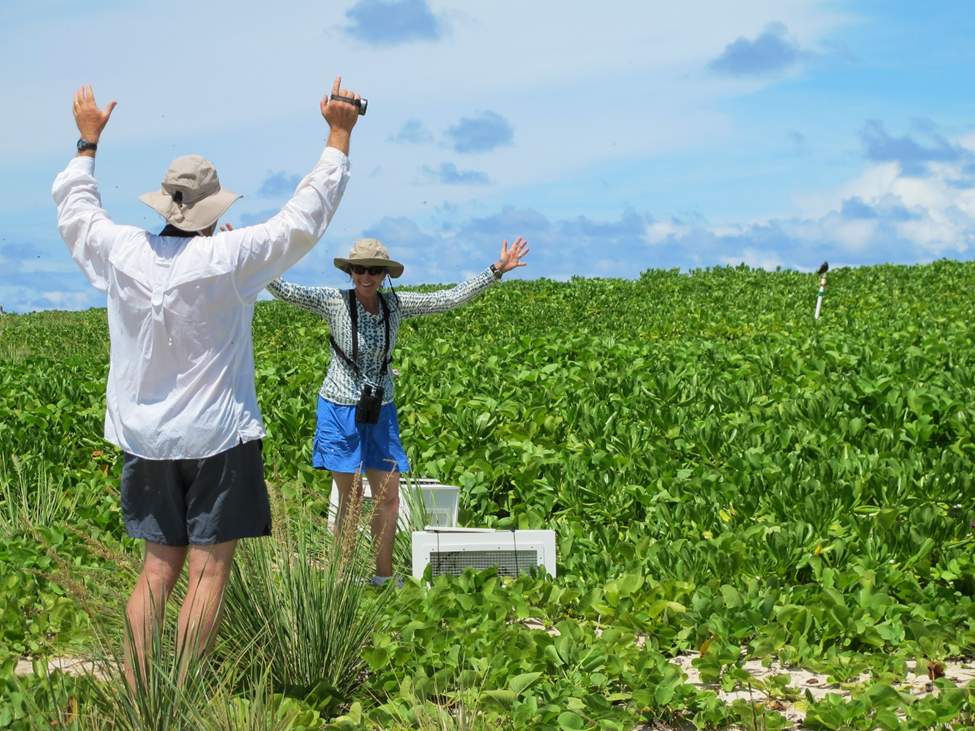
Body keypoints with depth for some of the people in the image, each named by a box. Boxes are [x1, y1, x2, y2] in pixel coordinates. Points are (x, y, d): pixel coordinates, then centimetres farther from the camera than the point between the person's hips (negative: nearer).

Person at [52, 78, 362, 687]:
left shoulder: (122, 253, -3)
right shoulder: (230, 259, -14)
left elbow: (75, 210, 18)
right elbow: (306, 217, -6)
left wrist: (89, 141, 30)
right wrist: (340, 134, 2)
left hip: (146, 440, 5)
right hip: (218, 438, -5)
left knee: (159, 567, 10)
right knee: (209, 571, -1)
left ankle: (134, 696, 6)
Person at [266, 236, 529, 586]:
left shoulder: (396, 305, -4)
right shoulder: (334, 302, -13)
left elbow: (452, 298, -2)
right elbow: (284, 291, -21)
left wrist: (497, 269, -6)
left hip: (380, 412, 4)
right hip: (340, 411, -4)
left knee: (388, 498, 5)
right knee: (350, 499, 1)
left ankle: (384, 576, 18)